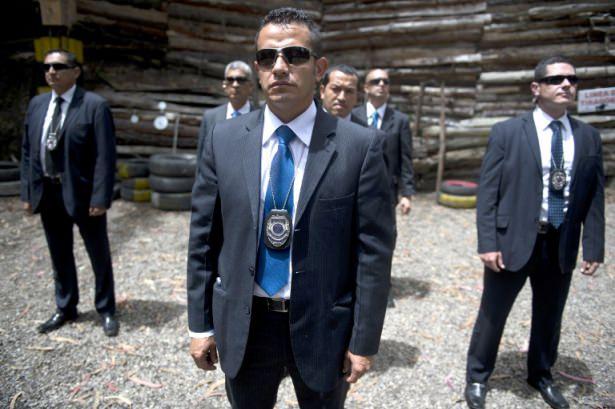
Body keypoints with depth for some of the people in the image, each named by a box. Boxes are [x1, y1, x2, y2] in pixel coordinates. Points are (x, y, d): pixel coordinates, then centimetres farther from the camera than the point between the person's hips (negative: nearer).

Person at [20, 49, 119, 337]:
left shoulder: (95, 105, -10)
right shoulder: (37, 104, 9)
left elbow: (105, 156, -15)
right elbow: (28, 151, 12)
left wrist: (100, 197, -19)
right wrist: (27, 192, 6)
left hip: (82, 193, -5)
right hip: (47, 193, 6)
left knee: (99, 255, 9)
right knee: (59, 255, 17)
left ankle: (106, 310, 25)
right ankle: (65, 308, 35)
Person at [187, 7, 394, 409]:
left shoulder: (360, 146, -12)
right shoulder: (224, 139, -4)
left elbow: (374, 251, -10)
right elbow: (203, 239, 0)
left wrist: (365, 340, -7)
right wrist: (200, 324, 2)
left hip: (322, 327, -1)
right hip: (243, 326, 2)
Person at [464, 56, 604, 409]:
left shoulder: (589, 137, 5)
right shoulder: (507, 132, -5)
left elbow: (595, 196, 6)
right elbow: (488, 192, -8)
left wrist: (594, 248, 1)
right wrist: (488, 243, -14)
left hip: (562, 244, 4)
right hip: (513, 241, -3)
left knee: (549, 316, 19)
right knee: (493, 314, 10)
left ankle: (541, 375, 44)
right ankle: (478, 377, 32)